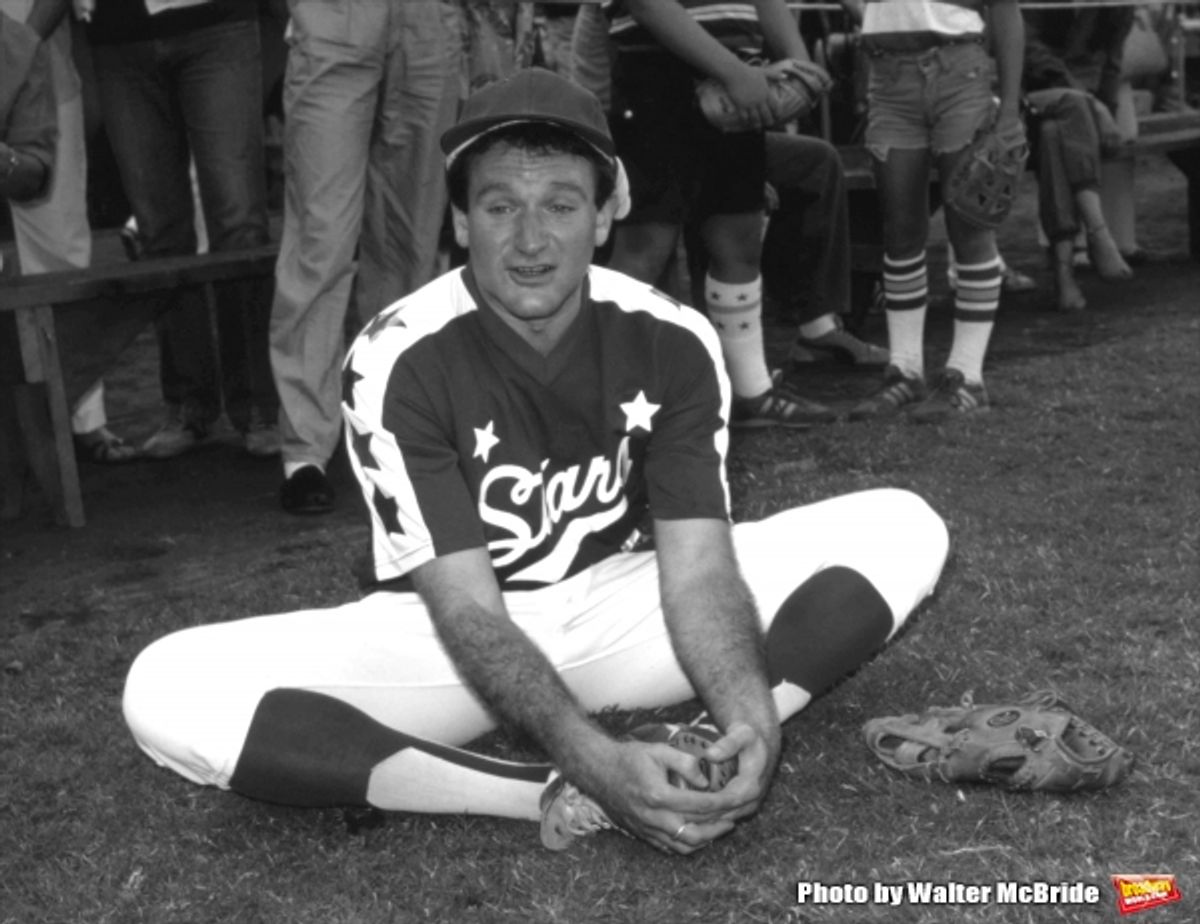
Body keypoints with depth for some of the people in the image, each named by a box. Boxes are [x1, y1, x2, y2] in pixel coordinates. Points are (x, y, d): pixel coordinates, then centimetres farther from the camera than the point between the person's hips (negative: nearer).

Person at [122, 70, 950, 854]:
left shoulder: (671, 341, -12)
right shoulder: (396, 362, -20)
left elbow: (698, 568, -16)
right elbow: (468, 608, -23)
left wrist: (752, 720, -37)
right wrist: (592, 755, -40)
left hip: (622, 608, 3)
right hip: (451, 640, -2)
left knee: (902, 527, -14)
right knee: (170, 689, -30)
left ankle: (714, 768, -32)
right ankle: (558, 798, -32)